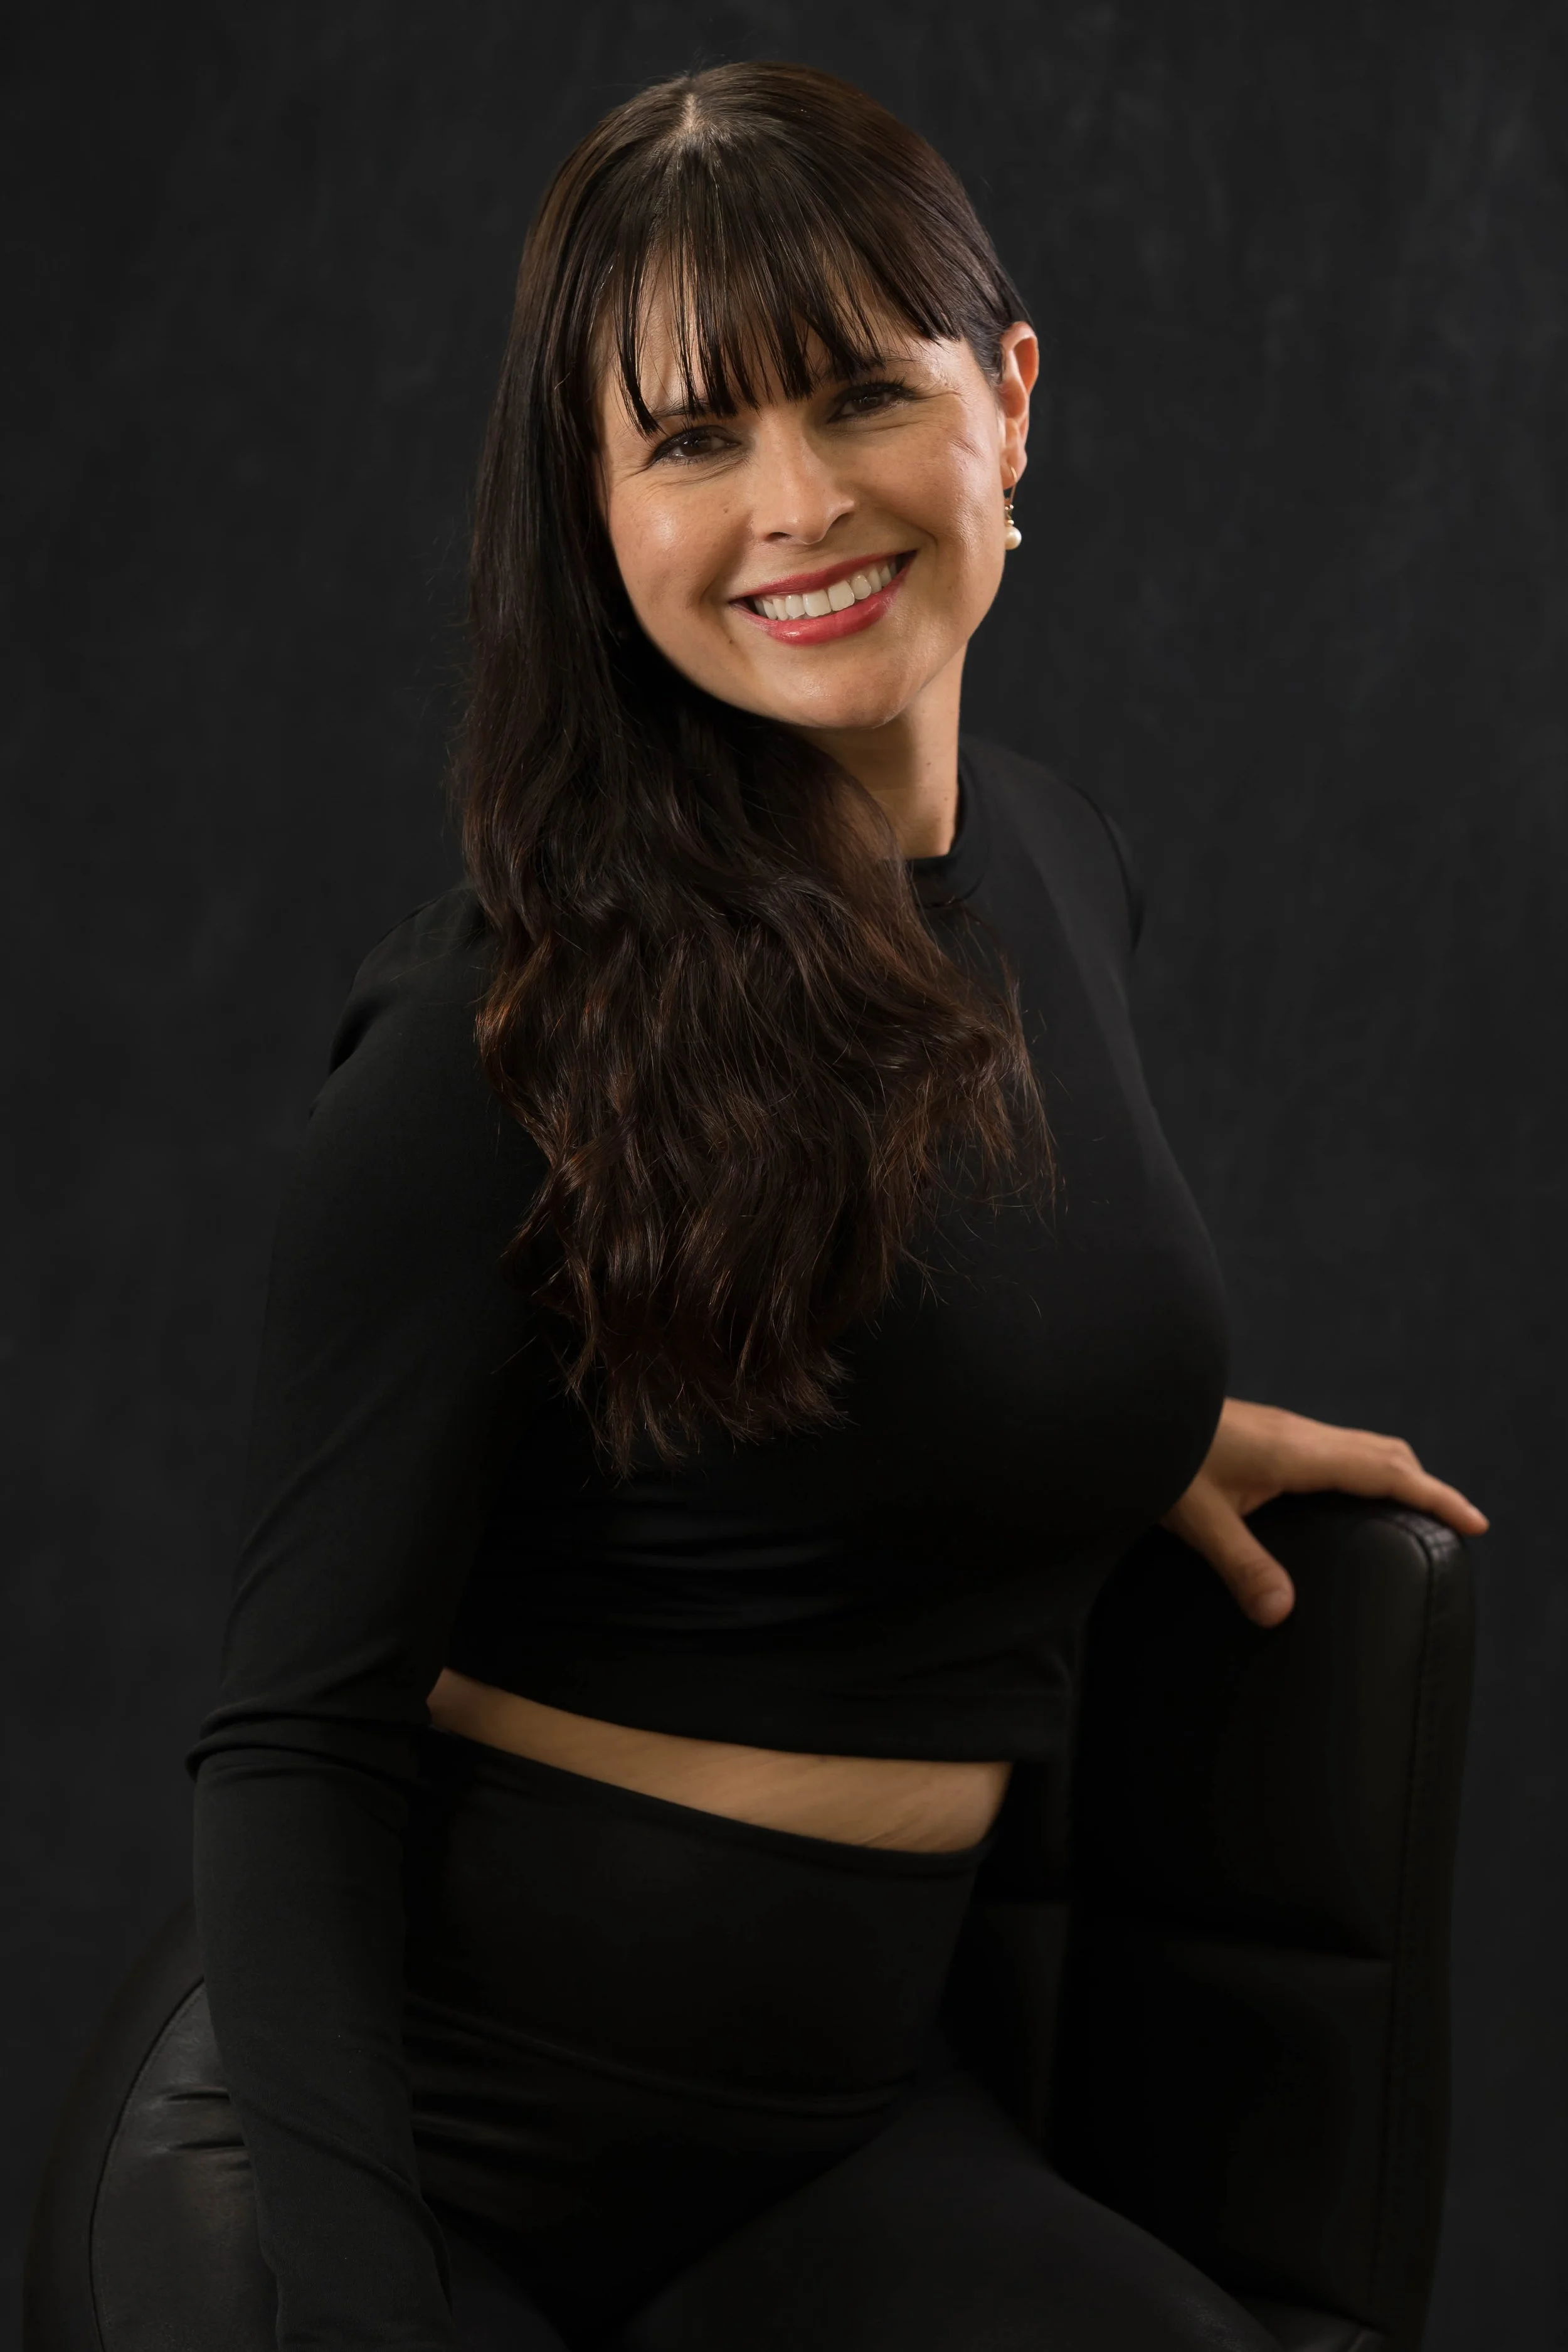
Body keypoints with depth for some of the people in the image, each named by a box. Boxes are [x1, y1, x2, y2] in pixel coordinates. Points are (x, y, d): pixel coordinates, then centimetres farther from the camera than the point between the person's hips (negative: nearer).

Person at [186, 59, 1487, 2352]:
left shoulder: (1068, 867, 3)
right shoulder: (506, 1031, -18)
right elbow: (302, 1731, -17)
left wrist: (1150, 1432, 24)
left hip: (846, 2092, 6)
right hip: (471, 2099, -6)